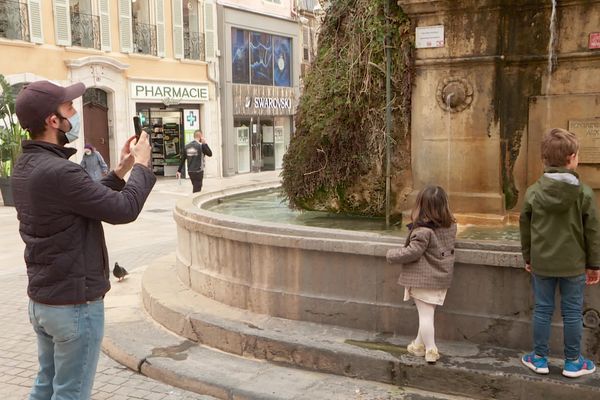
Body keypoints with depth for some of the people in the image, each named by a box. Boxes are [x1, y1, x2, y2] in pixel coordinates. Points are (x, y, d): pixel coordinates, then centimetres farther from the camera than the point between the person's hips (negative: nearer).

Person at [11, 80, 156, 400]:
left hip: (41, 300, 9)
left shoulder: (25, 166, 4)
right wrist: (141, 166, -6)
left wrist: (120, 172, 11)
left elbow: (89, 198, 14)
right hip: (75, 303, -9)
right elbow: (123, 209, -21)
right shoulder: (58, 172, -26)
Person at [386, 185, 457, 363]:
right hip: (442, 277, 7)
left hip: (423, 279, -7)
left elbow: (412, 252, -22)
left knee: (425, 314, 3)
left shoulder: (423, 231, -22)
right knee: (426, 313, 18)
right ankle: (419, 344, 30)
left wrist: (391, 255, -6)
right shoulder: (451, 226, 0)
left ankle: (431, 351, 10)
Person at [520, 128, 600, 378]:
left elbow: (525, 229, 3)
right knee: (572, 312, 10)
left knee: (542, 310, 11)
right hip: (573, 264, -1)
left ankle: (539, 358, 20)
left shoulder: (533, 192, -5)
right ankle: (573, 362, 21)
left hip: (541, 263, 1)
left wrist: (528, 258, 16)